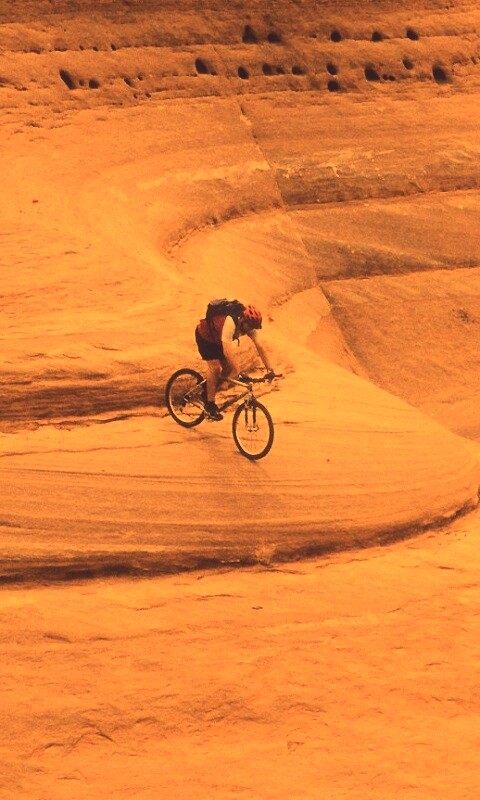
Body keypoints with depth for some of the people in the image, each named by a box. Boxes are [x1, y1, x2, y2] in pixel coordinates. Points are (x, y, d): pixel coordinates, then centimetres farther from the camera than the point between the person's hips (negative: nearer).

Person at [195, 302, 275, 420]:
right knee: (214, 367, -18)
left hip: (217, 339, 7)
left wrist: (270, 370, -28)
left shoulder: (250, 325, -22)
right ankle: (210, 406, -9)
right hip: (205, 336, -7)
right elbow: (228, 351, -48)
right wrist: (240, 374, -50)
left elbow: (260, 347, -21)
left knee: (228, 368, -1)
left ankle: (208, 392, 19)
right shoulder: (230, 322, -42)